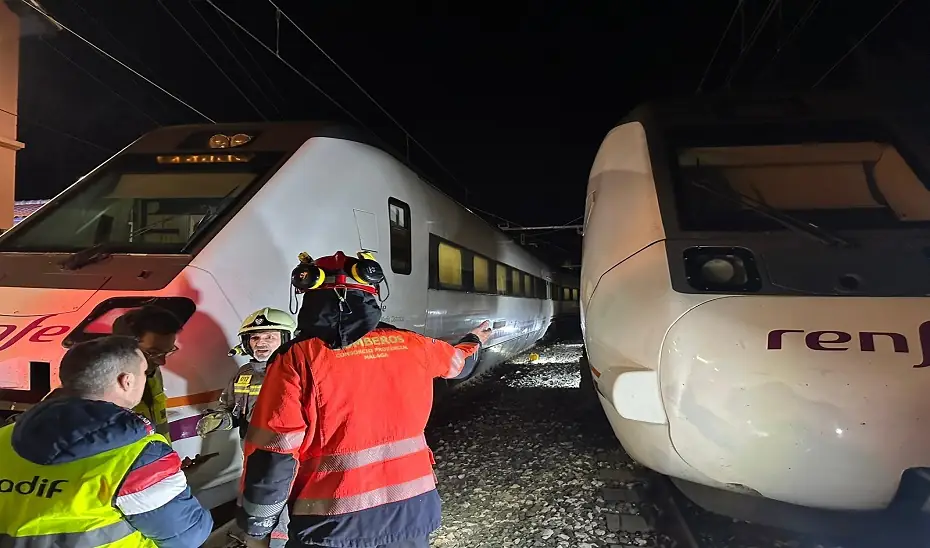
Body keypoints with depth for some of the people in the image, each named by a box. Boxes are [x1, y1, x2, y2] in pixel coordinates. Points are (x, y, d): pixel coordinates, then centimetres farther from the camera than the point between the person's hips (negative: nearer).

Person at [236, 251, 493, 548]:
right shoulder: (412, 345, -2)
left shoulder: (298, 358, -15)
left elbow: (272, 454, -16)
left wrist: (255, 520, 1)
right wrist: (474, 341, 43)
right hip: (410, 514, 4)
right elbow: (456, 359, 20)